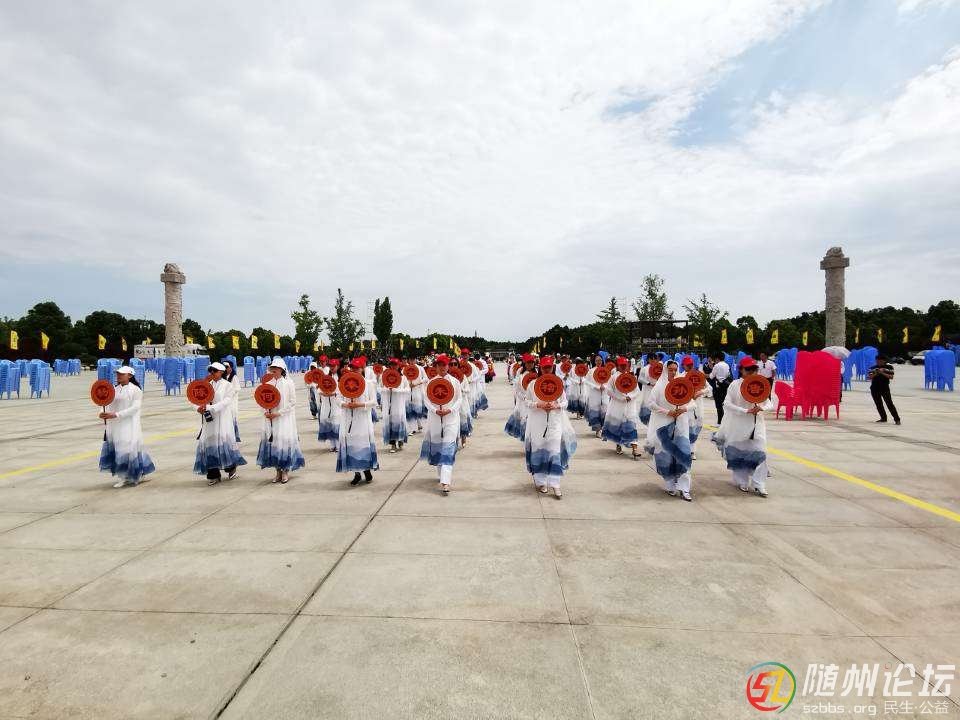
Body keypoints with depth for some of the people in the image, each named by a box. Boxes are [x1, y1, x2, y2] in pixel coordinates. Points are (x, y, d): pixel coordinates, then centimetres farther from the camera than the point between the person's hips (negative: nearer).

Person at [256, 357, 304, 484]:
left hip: (285, 418, -4)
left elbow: (292, 402, -9)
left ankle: (286, 471, 11)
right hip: (271, 418, 4)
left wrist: (278, 413, -15)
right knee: (272, 442, 6)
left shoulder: (288, 383, -7)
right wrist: (266, 411, -5)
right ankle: (278, 471, 18)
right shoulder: (269, 382, 6)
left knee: (284, 441, -4)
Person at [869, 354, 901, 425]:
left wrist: (883, 373, -18)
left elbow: (891, 377, -6)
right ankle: (883, 418, 19)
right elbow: (869, 377, 1)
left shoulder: (889, 367, 1)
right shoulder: (873, 368, 8)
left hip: (885, 388, -3)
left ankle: (897, 419, -3)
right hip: (874, 388, 3)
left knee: (889, 403, -7)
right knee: (878, 404, 8)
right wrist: (875, 373, -16)